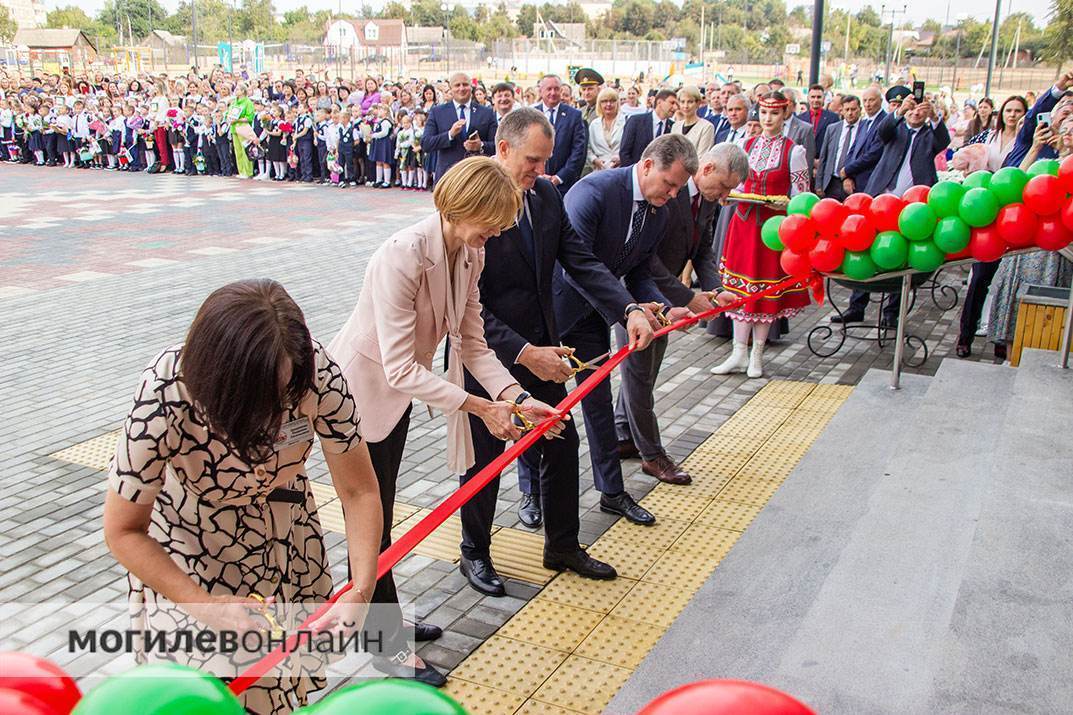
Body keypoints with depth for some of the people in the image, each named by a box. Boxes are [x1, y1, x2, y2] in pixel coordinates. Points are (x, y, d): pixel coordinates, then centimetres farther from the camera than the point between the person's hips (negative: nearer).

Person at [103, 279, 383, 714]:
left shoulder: (317, 372, -31)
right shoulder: (164, 399, -36)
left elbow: (359, 491, -21)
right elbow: (123, 533, -23)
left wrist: (362, 588, -33)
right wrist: (207, 607, -31)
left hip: (282, 527, 2)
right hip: (187, 542, -2)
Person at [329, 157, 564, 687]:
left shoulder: (470, 254, -8)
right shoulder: (403, 256, -33)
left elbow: (471, 341, -6)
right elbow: (401, 367, -33)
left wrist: (516, 398, -18)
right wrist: (480, 406, -32)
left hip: (397, 392, 8)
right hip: (356, 391, -8)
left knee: (380, 512, 21)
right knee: (370, 520, 5)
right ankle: (385, 645, 22)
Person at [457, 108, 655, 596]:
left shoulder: (546, 195, 0)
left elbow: (580, 260, -2)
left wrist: (629, 310, -17)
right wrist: (524, 353, -29)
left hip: (540, 345, 7)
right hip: (489, 354, -7)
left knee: (561, 444, 16)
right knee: (485, 457, 10)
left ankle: (562, 546, 36)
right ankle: (475, 554, 33)